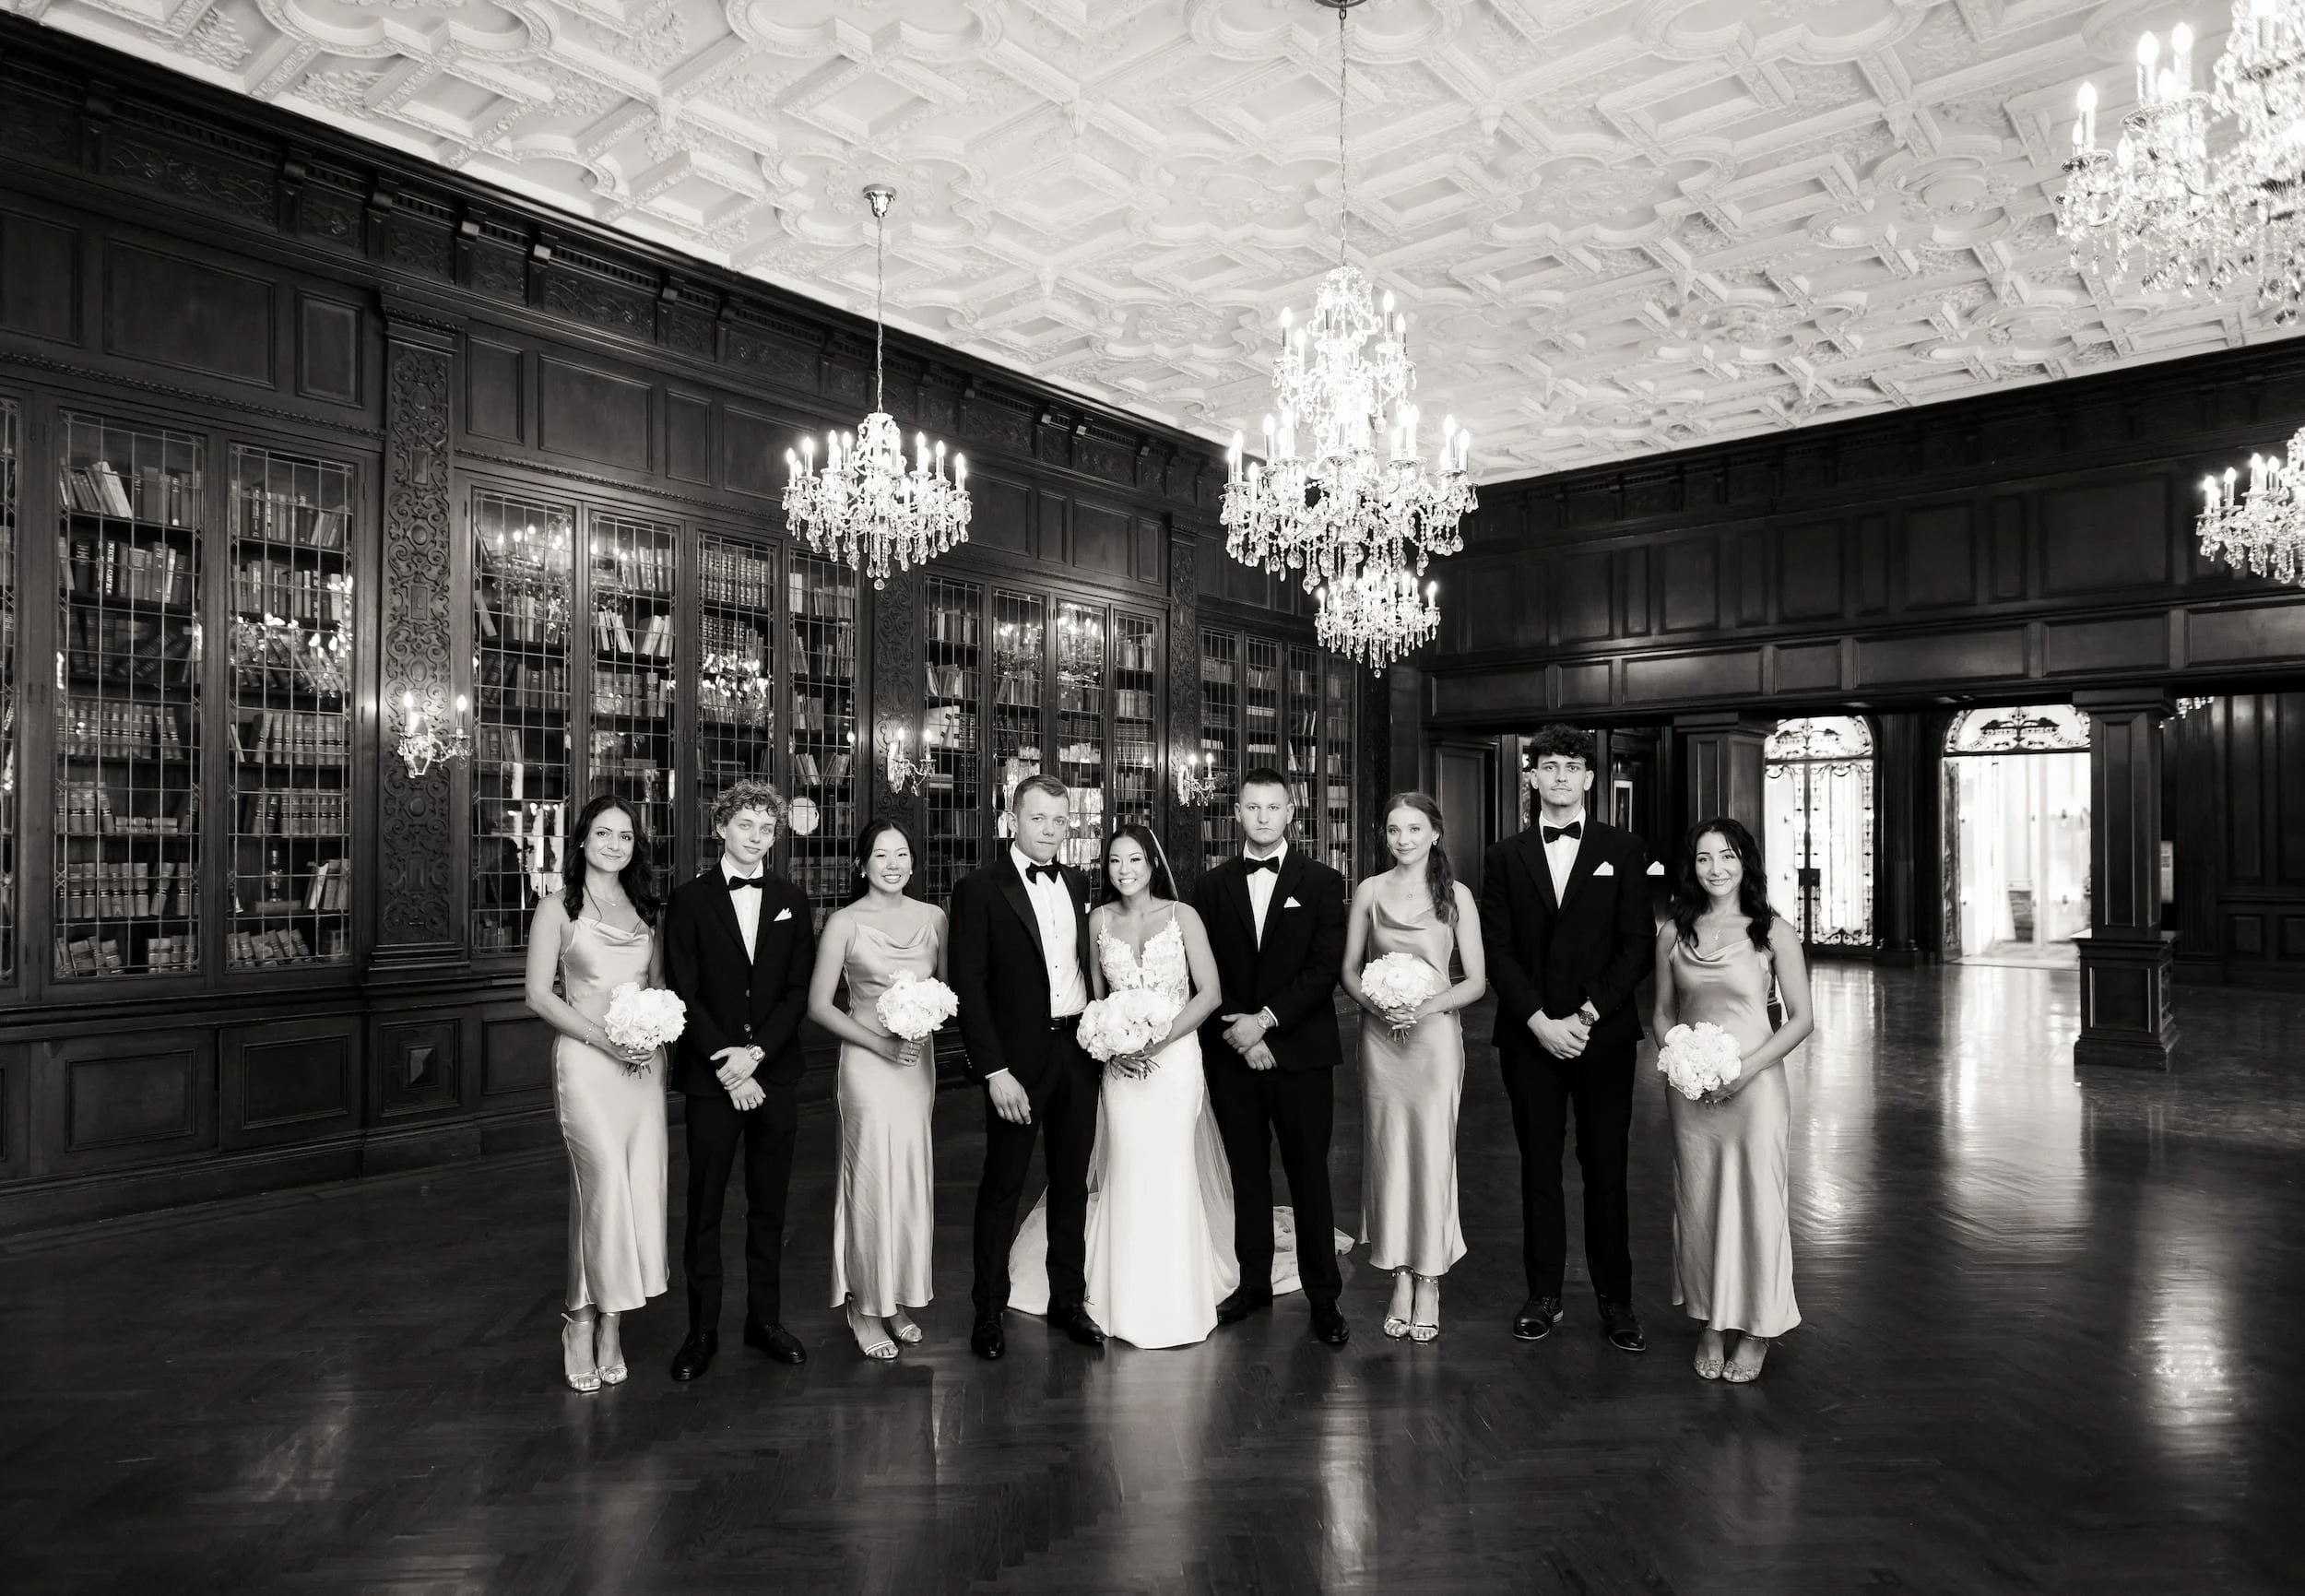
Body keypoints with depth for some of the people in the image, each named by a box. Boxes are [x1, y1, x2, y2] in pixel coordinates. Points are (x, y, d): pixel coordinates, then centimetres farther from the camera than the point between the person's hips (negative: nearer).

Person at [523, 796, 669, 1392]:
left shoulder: (644, 908, 14)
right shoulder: (559, 907, 1)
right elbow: (539, 995, -4)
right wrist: (604, 1038, -13)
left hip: (644, 1061, 5)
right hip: (585, 1059, -4)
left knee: (642, 1190, 1)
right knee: (606, 1182, -15)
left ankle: (607, 1321, 14)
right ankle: (584, 1323, 2)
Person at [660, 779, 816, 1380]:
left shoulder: (792, 901, 6)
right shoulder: (690, 900, -1)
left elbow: (798, 990, 2)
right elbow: (683, 993, -5)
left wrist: (757, 1052, -11)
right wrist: (725, 1063, -12)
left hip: (775, 1073, 2)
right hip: (711, 1076, -2)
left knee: (769, 1204, 10)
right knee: (705, 1206, 5)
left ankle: (765, 1318, 22)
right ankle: (702, 1329, 16)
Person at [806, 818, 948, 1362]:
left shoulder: (933, 917, 4)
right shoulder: (844, 923, -6)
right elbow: (819, 1005, -6)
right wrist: (881, 1043, -14)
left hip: (920, 1060, 4)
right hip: (867, 1062, -4)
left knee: (913, 1178, 9)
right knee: (873, 1178, -1)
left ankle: (897, 1301, 25)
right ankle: (865, 1308, 17)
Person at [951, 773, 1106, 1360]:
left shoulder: (1076, 883, 9)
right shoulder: (980, 888, -8)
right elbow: (968, 985, -12)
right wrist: (995, 1070, -17)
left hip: (1078, 1051, 5)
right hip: (1018, 1058, -5)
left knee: (1072, 1182, 15)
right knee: (1003, 1186, 5)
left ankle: (1068, 1299, 29)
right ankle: (988, 1312, 21)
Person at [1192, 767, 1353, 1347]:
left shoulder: (1322, 882, 1)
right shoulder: (1212, 885, 7)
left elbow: (1326, 967, -7)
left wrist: (1266, 1019, -14)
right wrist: (1237, 1030, -9)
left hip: (1299, 1052, -2)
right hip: (1231, 1054, 2)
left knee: (1309, 1174, 4)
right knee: (1247, 1171, 11)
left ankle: (1323, 1295, 14)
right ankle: (1254, 1281, 24)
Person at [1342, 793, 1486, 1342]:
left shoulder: (1456, 895, -1)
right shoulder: (1369, 891, 5)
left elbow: (1477, 981, 0)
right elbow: (1349, 970, 9)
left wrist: (1429, 1004, -15)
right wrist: (1375, 1003, -10)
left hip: (1435, 1035, -2)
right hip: (1380, 1037, 2)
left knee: (1433, 1153, 0)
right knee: (1387, 1153, 5)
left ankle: (1429, 1282, 15)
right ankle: (1401, 1280, 18)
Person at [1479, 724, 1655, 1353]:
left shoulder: (1623, 850, 4)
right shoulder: (1505, 856, 7)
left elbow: (1636, 944, -1)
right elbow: (1497, 949, 1)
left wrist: (1588, 1015, -11)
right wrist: (1539, 1021, -10)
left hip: (1604, 1034, -1)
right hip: (1529, 1035, 1)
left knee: (1606, 1166, 5)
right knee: (1539, 1166, 8)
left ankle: (1615, 1300, 17)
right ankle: (1543, 1294, 18)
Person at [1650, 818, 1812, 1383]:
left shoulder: (1773, 932, -4)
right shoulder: (1674, 932, 4)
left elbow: (1802, 1018, -3)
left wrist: (1749, 1067, -13)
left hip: (1753, 1085, -3)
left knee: (1756, 1202, 3)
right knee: (1697, 1203, 9)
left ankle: (1755, 1330, 22)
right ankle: (1709, 1324, 25)